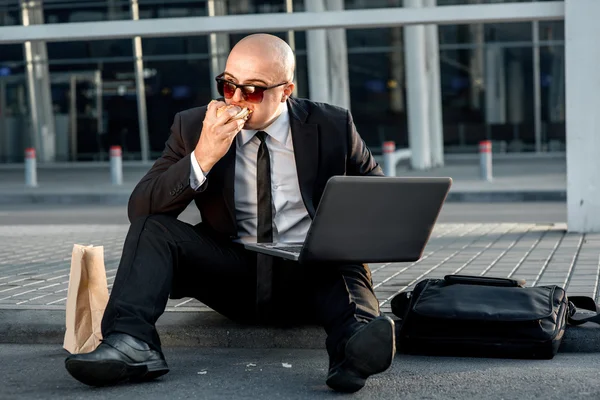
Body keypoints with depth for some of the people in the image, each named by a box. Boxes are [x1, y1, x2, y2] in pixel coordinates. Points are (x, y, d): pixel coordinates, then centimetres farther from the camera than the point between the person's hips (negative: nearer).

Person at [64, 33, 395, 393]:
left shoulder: (332, 126, 0)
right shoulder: (192, 127, 0)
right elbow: (140, 210, -8)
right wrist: (202, 157, -24)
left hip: (312, 275, -1)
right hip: (233, 276, 1)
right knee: (152, 228, -19)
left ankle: (356, 344, -59)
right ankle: (131, 344, -39)